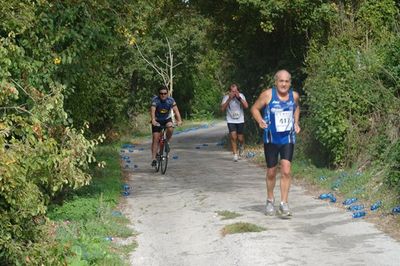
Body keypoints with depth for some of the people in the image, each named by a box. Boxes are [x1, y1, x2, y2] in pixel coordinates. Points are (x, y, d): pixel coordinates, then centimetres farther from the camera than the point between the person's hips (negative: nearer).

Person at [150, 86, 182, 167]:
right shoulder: (155, 100, -23)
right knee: (155, 138, -11)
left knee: (170, 129, -31)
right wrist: (153, 120, -56)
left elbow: (176, 110, -28)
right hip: (157, 120, -1)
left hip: (167, 119, 1)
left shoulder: (171, 100, -18)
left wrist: (179, 120, -45)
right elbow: (152, 110, -37)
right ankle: (153, 159, -8)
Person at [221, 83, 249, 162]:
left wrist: (239, 98, -27)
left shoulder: (241, 95, -5)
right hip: (231, 121, -1)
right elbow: (222, 109, -19)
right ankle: (235, 155, -1)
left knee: (240, 138, 3)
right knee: (233, 137, -12)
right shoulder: (226, 97, -9)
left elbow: (246, 106, -16)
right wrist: (229, 99, -26)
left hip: (240, 120, 1)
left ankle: (241, 146, 39)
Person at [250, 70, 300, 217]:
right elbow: (255, 108, -1)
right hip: (271, 139, -1)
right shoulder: (268, 94, -11)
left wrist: (296, 123, 6)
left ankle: (284, 203, -4)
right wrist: (260, 120, -19)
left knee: (286, 171, -12)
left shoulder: (294, 95, -1)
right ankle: (270, 201, 31)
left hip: (288, 138, 1)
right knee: (271, 172, 10)